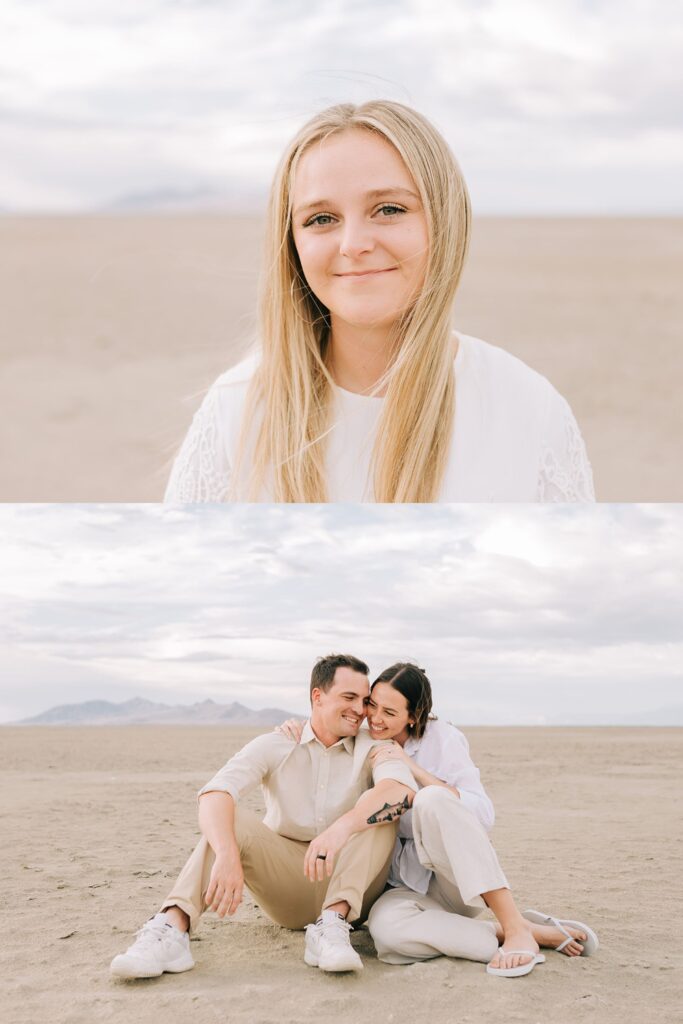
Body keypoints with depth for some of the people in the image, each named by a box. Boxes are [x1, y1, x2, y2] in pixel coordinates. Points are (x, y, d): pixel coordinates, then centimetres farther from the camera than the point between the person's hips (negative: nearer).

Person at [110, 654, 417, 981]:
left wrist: (342, 827, -45)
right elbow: (214, 793, -20)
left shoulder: (371, 747, -3)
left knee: (384, 805, -24)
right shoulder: (277, 746, -1)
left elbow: (403, 788, -28)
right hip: (288, 886, 1)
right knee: (228, 820, -23)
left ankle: (333, 924, -38)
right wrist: (227, 855, -40)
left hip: (350, 881, 0)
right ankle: (172, 929, -42)